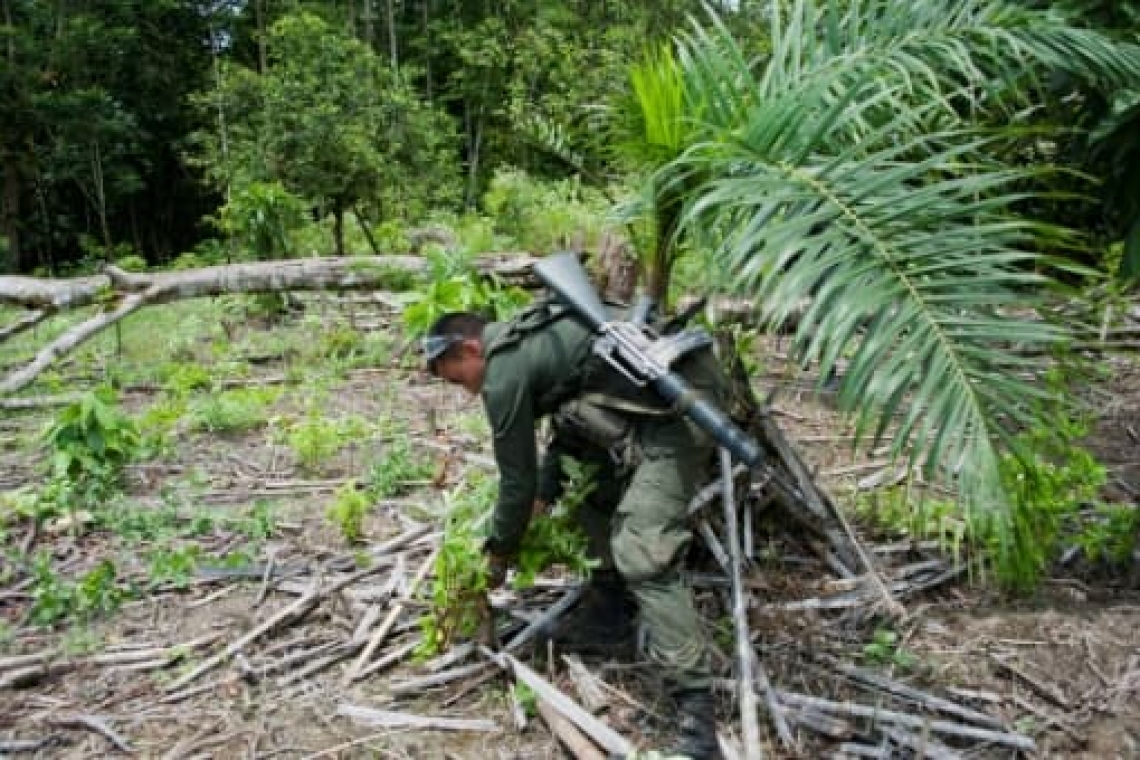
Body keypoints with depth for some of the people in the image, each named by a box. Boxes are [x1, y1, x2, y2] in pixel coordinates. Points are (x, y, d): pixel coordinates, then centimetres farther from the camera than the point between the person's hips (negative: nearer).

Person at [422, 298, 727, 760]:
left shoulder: (504, 373, -7)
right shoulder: (532, 339, 21)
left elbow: (518, 478, 0)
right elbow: (568, 431, 28)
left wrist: (498, 555, 16)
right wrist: (541, 501, 23)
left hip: (674, 405, -10)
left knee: (644, 557, -14)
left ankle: (698, 716, -13)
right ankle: (609, 598, 37)